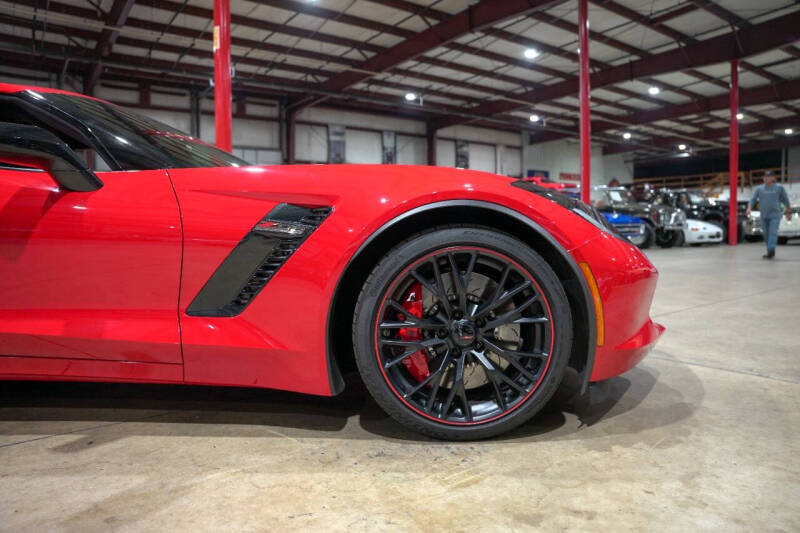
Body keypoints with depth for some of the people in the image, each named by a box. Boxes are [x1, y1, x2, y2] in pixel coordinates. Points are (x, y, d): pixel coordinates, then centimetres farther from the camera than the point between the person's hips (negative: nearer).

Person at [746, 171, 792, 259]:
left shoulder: (779, 188, 5)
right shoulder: (759, 189, 9)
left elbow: (785, 200, 12)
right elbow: (753, 199, 4)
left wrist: (789, 212, 14)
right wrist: (749, 208, -14)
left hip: (775, 215, -3)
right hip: (764, 216, 3)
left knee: (773, 233, -14)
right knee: (766, 234, 7)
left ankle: (770, 251, -23)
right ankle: (772, 252, 22)